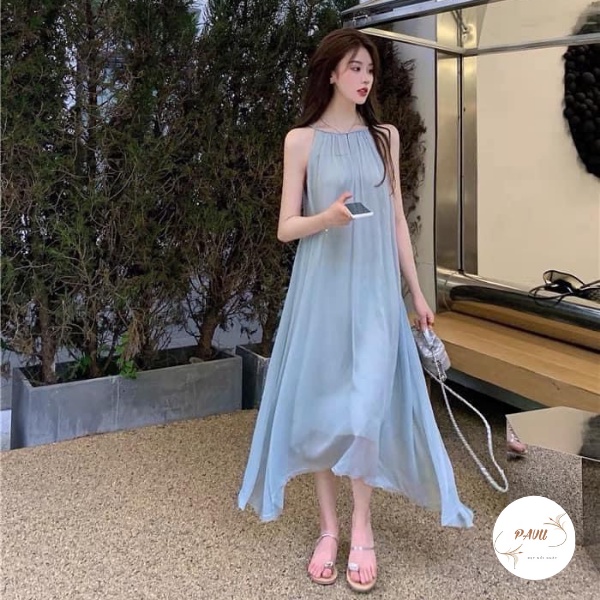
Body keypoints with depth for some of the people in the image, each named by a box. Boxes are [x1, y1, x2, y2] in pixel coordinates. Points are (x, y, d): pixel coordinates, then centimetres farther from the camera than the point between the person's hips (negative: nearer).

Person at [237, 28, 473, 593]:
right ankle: (328, 527, 19)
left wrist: (416, 291, 10)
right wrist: (326, 218, -22)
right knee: (320, 406, 4)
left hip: (374, 290, 1)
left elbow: (396, 219, 11)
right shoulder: (301, 140, 0)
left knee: (364, 407, -3)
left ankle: (362, 528, 14)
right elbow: (285, 228, -1)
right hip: (321, 289, -1)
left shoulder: (384, 137, 8)